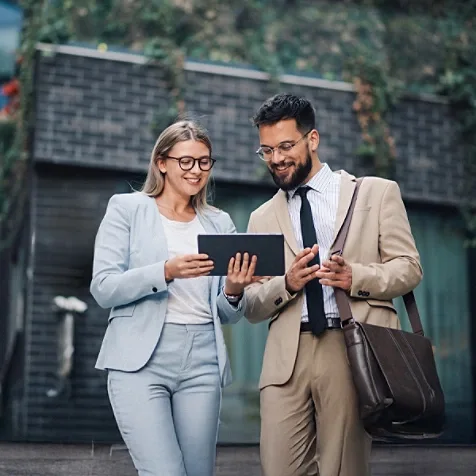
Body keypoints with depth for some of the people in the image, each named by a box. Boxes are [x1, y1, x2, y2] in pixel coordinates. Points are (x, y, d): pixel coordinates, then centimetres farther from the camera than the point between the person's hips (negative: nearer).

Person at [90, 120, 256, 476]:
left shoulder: (220, 223, 15)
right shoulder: (127, 208, 5)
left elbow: (228, 315, 15)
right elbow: (103, 288, -5)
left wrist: (234, 290, -8)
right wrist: (166, 271, -19)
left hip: (202, 363, 4)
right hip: (140, 360, -4)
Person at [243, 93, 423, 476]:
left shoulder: (377, 192, 11)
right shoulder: (262, 219, 17)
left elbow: (409, 267, 5)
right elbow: (251, 306, 13)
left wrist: (356, 277, -13)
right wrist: (287, 284, -8)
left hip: (355, 348, -2)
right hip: (287, 355, 2)